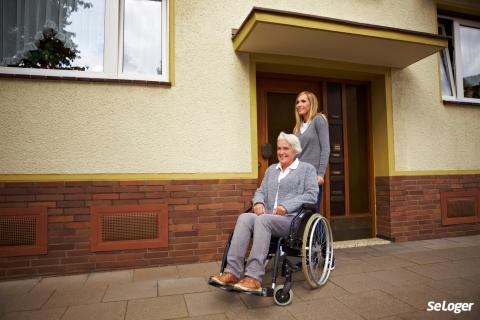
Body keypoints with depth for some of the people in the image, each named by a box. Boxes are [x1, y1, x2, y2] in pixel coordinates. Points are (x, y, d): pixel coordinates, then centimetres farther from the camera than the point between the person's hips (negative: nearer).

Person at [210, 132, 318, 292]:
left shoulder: (307, 169, 10)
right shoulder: (271, 169, 26)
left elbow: (311, 194, -3)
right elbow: (261, 191, 21)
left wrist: (286, 206, -16)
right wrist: (258, 202, -3)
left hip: (292, 218, -4)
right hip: (268, 216, 5)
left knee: (262, 219, -34)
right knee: (244, 217, -26)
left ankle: (254, 278, -35)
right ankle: (232, 272, -30)